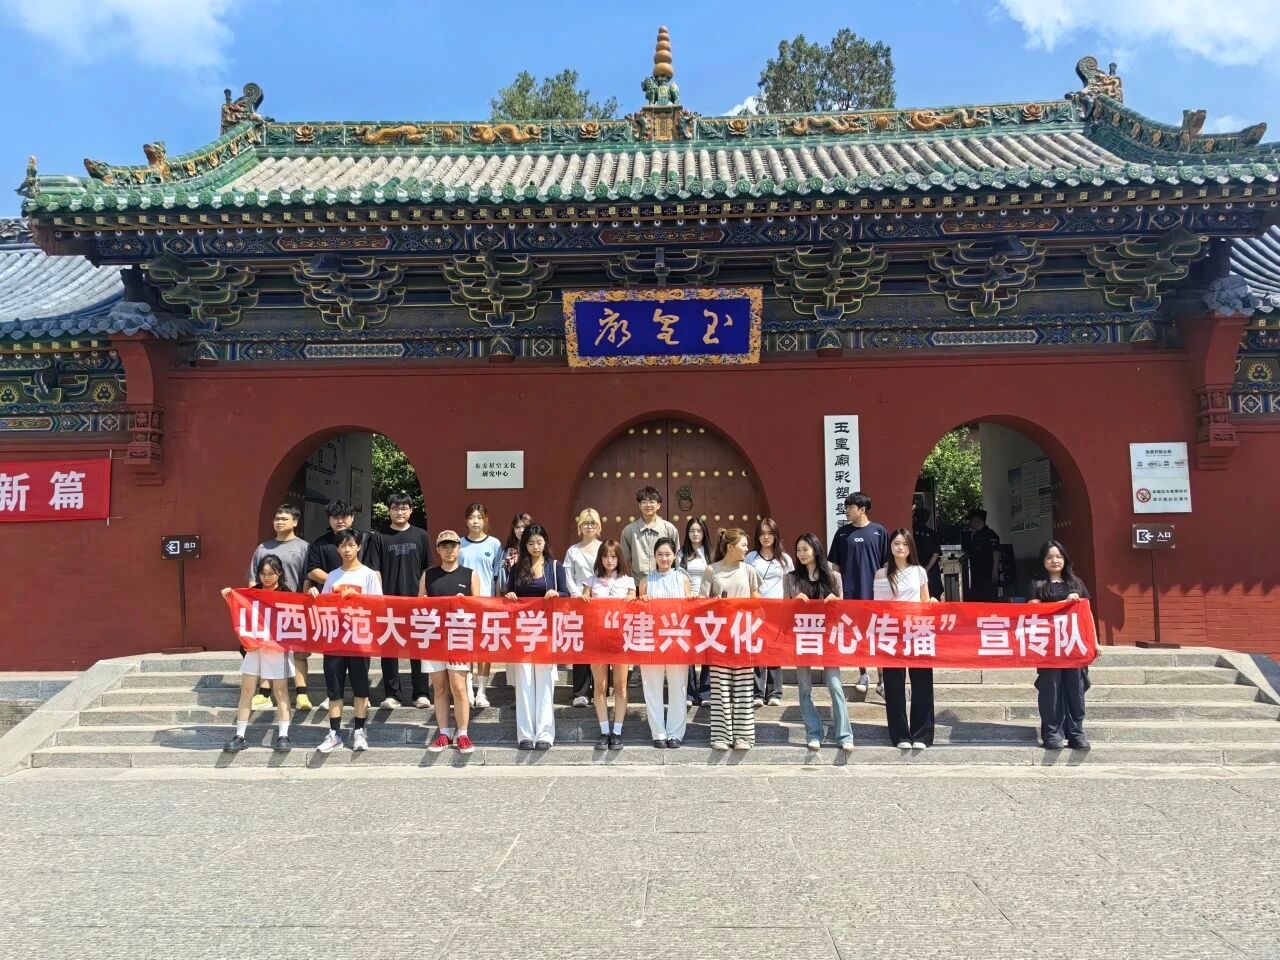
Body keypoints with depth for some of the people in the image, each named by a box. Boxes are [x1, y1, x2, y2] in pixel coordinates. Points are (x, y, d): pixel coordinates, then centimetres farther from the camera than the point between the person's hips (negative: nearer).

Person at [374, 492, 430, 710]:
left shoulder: (420, 535, 6)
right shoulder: (381, 537, 4)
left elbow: (426, 569, 8)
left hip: (415, 600, 0)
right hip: (388, 600, 0)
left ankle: (421, 693, 11)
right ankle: (391, 694, 11)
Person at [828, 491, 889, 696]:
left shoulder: (879, 532, -1)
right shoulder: (842, 533, 5)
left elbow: (887, 564, 3)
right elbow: (835, 566, 8)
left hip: (875, 594, -2)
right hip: (850, 594, 2)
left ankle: (882, 680, 7)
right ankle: (862, 675, 23)